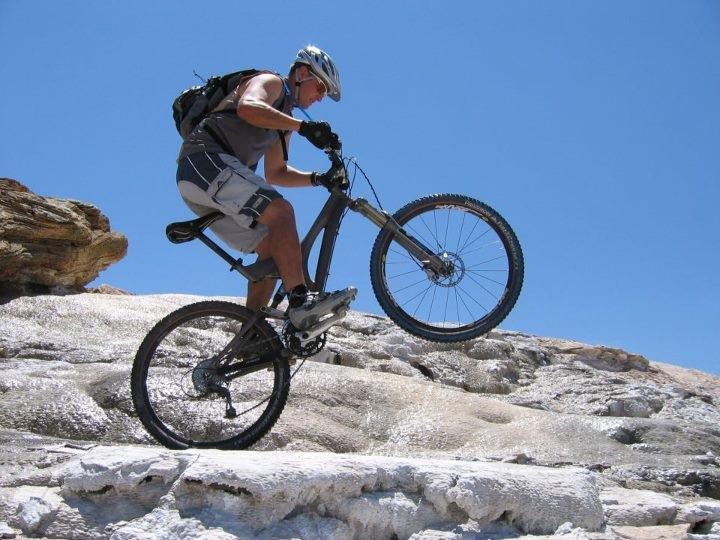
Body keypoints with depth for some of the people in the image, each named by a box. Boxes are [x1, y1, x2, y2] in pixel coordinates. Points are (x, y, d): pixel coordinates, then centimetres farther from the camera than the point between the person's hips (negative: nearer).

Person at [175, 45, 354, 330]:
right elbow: (247, 107, -22)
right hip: (206, 160, -10)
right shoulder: (271, 82, 2)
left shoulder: (283, 118, 29)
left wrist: (319, 178, 12)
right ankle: (300, 301, -36)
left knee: (273, 248, 2)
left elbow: (275, 173, 27)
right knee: (280, 211, -26)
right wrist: (303, 126, -29)